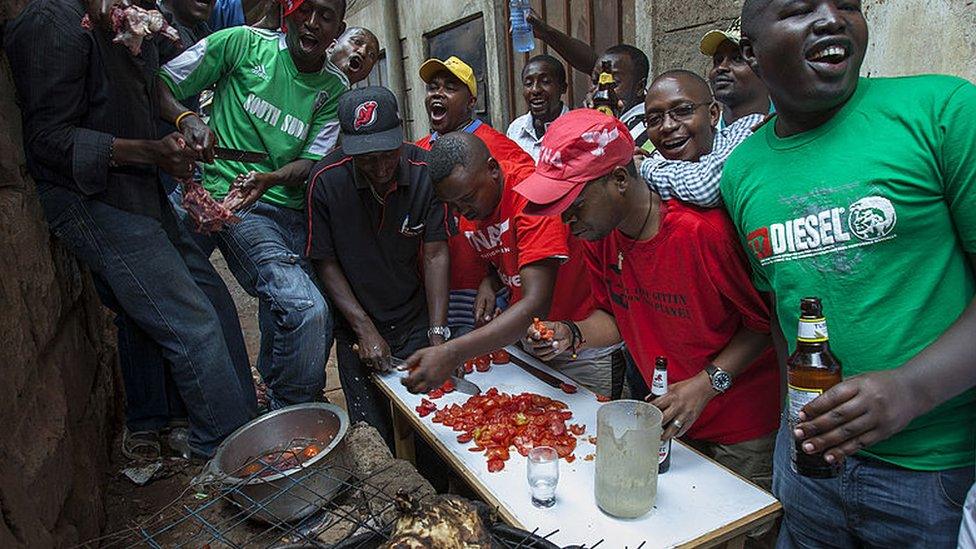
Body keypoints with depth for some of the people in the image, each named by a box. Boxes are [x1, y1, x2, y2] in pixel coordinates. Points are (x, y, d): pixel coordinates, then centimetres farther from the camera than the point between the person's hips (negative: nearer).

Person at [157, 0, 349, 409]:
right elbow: (162, 84, 2)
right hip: (229, 200, -5)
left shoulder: (334, 88, 9)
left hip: (289, 208, 5)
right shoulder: (244, 43, -1)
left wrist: (269, 179, -18)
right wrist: (187, 119, -19)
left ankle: (275, 396, 30)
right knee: (306, 308, -24)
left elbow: (313, 160, 1)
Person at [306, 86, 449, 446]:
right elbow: (325, 262, -8)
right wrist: (365, 330, -13)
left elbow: (435, 255, -11)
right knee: (373, 437, 6)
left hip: (416, 321, 1)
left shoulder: (426, 170, -14)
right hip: (357, 327, 0)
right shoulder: (326, 179, -15)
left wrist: (437, 335, -16)